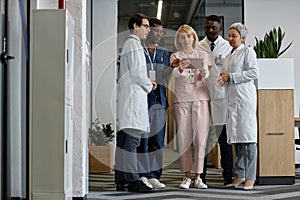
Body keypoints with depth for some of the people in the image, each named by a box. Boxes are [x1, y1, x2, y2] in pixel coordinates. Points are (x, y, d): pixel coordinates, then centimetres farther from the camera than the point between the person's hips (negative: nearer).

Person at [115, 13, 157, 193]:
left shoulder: (128, 44, 22)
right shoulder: (134, 44, -8)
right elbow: (137, 72, -15)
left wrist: (147, 84, 15)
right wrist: (149, 86, 0)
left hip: (127, 95, 10)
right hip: (134, 95, -10)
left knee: (124, 140, 9)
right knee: (131, 139, -12)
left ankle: (121, 179, 12)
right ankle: (134, 180, -14)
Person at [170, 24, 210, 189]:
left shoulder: (202, 55, 10)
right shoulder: (175, 56, 8)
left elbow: (206, 75, -5)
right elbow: (174, 74, -11)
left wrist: (204, 70, -28)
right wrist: (180, 68, -33)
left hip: (200, 98, 0)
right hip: (181, 99, 0)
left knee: (200, 138, -2)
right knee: (183, 138, 0)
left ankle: (198, 177, 3)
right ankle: (187, 176, 7)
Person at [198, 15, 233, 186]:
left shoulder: (228, 47, 5)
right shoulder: (197, 47, 10)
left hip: (222, 96, -1)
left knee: (224, 138, 0)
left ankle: (228, 176, 7)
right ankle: (201, 176, 11)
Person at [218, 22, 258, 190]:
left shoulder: (248, 51, 0)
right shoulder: (229, 56, 23)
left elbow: (254, 72, -11)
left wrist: (231, 77, -12)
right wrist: (224, 78, 7)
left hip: (245, 97, -8)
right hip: (232, 98, 8)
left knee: (248, 136, -9)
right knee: (237, 139, 8)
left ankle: (250, 177, -8)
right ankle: (239, 175, 12)